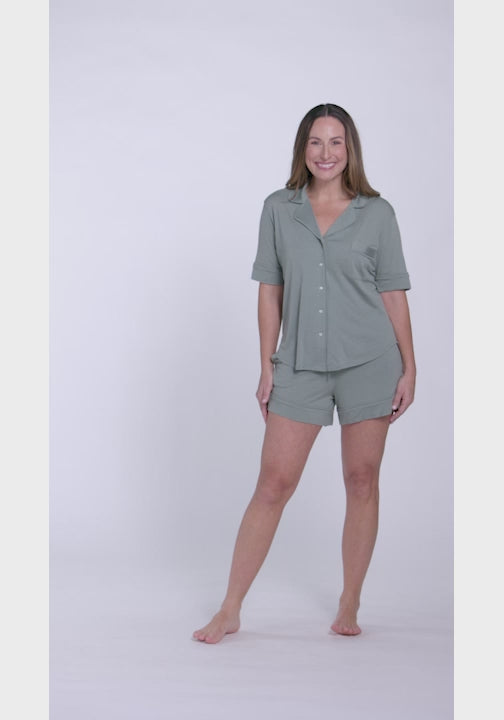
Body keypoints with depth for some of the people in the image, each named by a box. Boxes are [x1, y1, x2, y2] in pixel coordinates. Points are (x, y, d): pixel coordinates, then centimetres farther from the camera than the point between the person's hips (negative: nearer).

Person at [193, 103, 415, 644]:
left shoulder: (376, 213, 2)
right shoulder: (278, 210, 5)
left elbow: (393, 293, 4)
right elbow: (270, 291, 6)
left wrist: (408, 369, 1)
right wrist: (267, 366, 3)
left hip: (369, 363, 0)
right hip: (301, 366, 1)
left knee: (362, 483, 5)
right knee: (273, 483, -1)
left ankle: (349, 607, 19)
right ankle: (229, 611, 7)